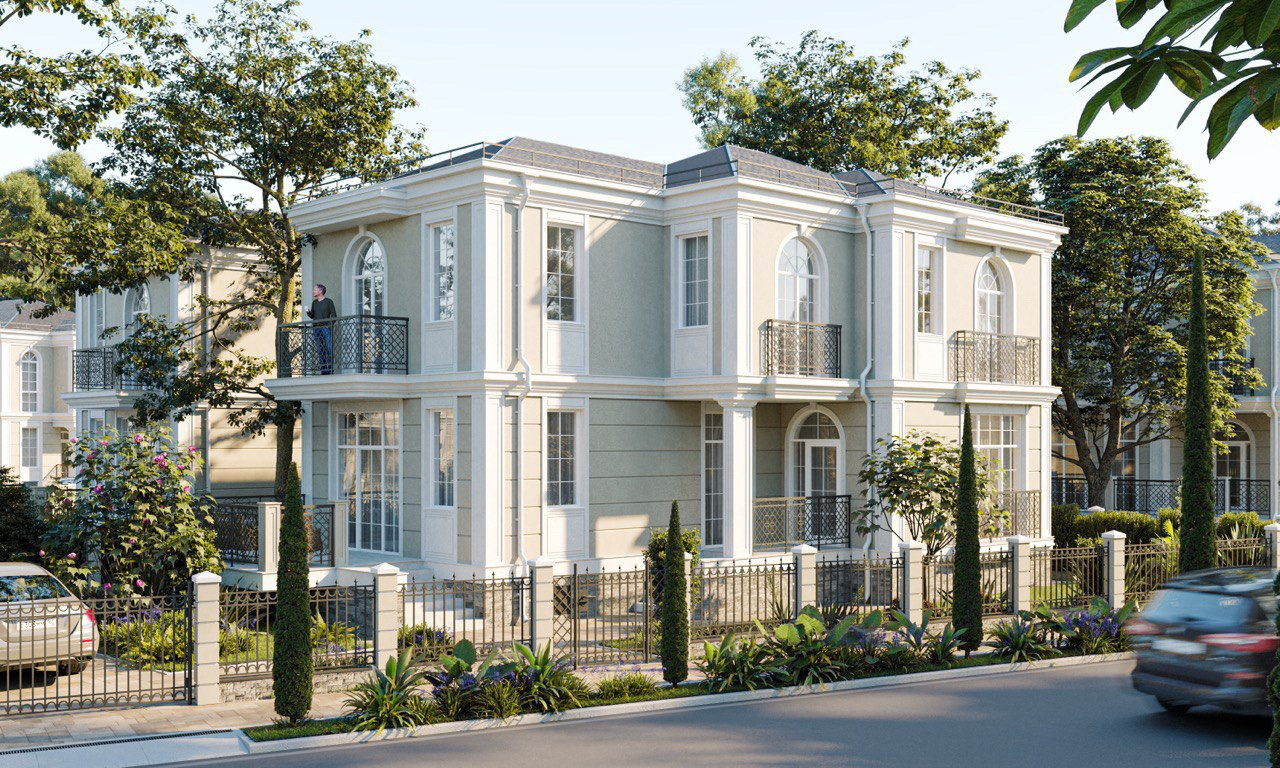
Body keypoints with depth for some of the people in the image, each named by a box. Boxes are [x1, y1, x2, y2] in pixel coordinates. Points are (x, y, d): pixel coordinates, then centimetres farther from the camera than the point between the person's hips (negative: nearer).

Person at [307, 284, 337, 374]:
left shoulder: (328, 301, 1)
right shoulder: (314, 302, 16)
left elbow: (334, 315, 0)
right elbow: (312, 316, 21)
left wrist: (330, 325, -12)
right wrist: (308, 312, 0)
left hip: (326, 328, -5)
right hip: (316, 328, 5)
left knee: (329, 348, -12)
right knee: (321, 350, 3)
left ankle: (330, 369, -12)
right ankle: (323, 370, 4)